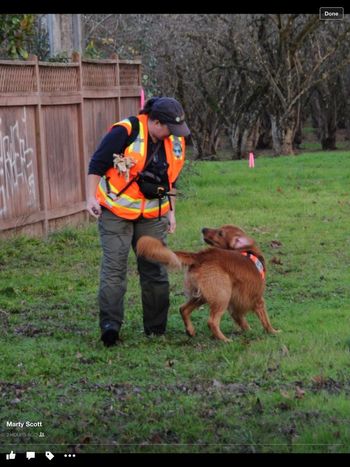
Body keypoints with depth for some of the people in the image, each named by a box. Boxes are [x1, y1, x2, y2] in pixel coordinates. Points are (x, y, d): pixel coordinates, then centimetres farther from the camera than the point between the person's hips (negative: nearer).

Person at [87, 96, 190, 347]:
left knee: (155, 269, 7)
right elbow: (97, 164, -13)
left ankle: (156, 327, 15)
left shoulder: (175, 142, 1)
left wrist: (170, 211, 14)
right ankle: (110, 324, -10)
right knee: (114, 268, -9)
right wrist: (92, 197, -17)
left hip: (152, 215, 5)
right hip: (116, 212, -5)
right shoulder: (125, 133, -19)